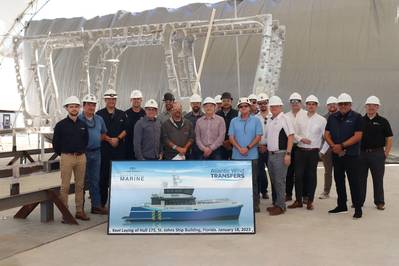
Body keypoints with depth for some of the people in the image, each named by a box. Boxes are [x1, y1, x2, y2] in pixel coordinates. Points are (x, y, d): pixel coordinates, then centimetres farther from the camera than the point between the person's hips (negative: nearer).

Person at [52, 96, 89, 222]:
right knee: (65, 186, -2)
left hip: (81, 157, 4)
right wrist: (61, 154, 6)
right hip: (66, 157, -4)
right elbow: (55, 142, 2)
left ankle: (80, 211, 18)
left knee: (80, 185, 9)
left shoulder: (83, 124, 8)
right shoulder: (61, 125, -3)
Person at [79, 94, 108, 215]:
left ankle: (96, 206, 18)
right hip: (83, 153, -5)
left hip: (96, 152, 5)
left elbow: (104, 133, 20)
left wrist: (97, 140, 5)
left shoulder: (99, 119, 9)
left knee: (95, 180, 10)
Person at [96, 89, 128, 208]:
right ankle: (102, 201, 9)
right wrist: (109, 140, -11)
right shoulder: (100, 114, 4)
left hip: (119, 148, 2)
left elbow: (125, 129, 8)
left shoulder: (122, 114, 12)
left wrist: (118, 138, -8)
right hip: (104, 148, -2)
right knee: (104, 175, 0)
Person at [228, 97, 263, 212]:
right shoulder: (234, 121, 7)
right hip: (237, 156, 2)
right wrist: (240, 148, -12)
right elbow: (231, 137, 2)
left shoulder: (256, 120, 2)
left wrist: (247, 148, -14)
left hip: (252, 155, -1)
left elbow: (258, 137, -3)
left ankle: (255, 203, 11)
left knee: (253, 180, 3)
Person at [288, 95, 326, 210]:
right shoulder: (300, 119, 7)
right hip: (300, 151, 2)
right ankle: (298, 200, 13)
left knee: (311, 176, 5)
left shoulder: (322, 120, 0)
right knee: (298, 175, 2)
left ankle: (310, 201, 17)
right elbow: (294, 134, 8)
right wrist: (301, 139, -10)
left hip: (313, 152, -2)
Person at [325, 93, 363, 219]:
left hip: (351, 155, -5)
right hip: (336, 155, 5)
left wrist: (342, 146, -16)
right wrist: (333, 146, -9)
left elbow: (358, 136, -12)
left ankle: (358, 208, 6)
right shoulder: (332, 117, 10)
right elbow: (327, 134, 8)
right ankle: (341, 205, 24)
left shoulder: (356, 117, -5)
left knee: (354, 181, -2)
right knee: (339, 180, 12)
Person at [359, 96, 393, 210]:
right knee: (360, 179, 8)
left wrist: (385, 154, -5)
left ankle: (380, 202, 16)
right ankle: (359, 201, 18)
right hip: (362, 153, 2)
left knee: (378, 179, 5)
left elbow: (389, 139, 1)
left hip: (377, 154, -2)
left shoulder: (383, 122, 0)